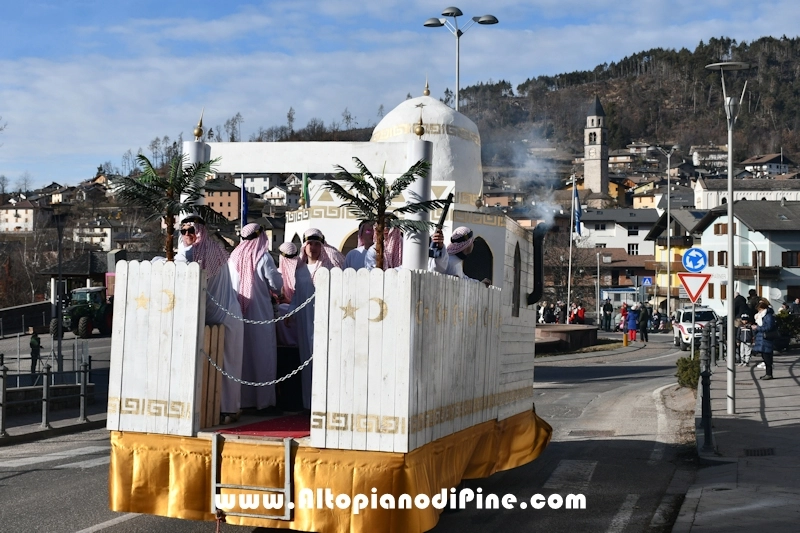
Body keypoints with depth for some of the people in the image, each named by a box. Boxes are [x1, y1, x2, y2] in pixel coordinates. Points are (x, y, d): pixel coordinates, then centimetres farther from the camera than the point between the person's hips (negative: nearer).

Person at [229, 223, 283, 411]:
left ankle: (241, 397, 15)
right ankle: (262, 398, 5)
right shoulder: (263, 257, -10)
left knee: (240, 354, 10)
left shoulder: (234, 257, 2)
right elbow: (276, 285, -9)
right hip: (260, 313, -4)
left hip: (237, 312, 4)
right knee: (261, 354, 3)